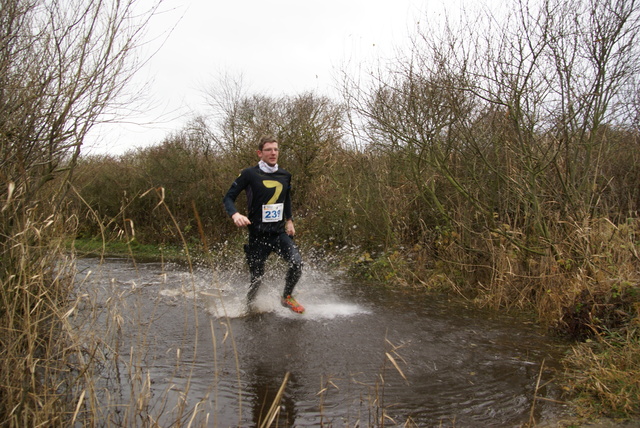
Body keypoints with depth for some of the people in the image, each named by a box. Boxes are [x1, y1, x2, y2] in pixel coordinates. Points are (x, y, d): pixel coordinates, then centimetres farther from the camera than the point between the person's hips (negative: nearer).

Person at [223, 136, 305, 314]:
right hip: (258, 235, -3)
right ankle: (249, 306, 34)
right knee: (257, 278, 3)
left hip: (280, 232, 4)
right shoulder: (249, 174, -7)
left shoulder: (285, 176, 8)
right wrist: (235, 215, -25)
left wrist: (289, 220, 18)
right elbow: (228, 198, -6)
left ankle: (287, 297, 6)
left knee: (296, 262, -19)